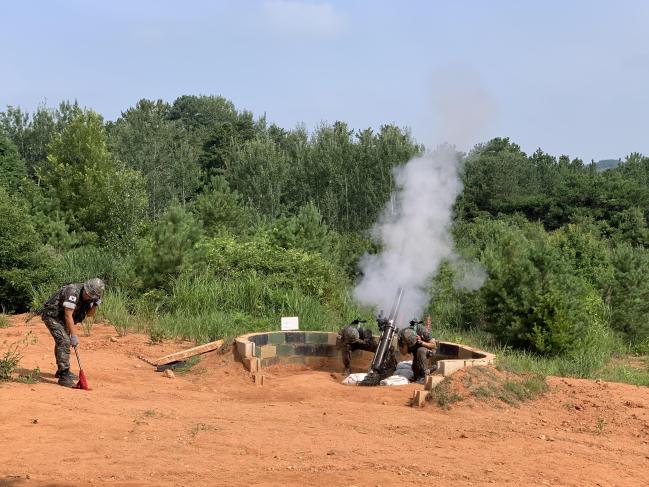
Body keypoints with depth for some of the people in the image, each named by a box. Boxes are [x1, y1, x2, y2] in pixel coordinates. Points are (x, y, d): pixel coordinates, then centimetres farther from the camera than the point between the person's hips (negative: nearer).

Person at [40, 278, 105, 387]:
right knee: (64, 342, -20)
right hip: (52, 315, -9)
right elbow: (68, 315, -32)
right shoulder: (73, 291, -31)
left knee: (63, 342, 20)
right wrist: (74, 335, -31)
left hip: (61, 318, 9)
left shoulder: (89, 297, -5)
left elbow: (89, 314, 3)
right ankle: (63, 376, -23)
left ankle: (61, 370, 36)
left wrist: (95, 305, -18)